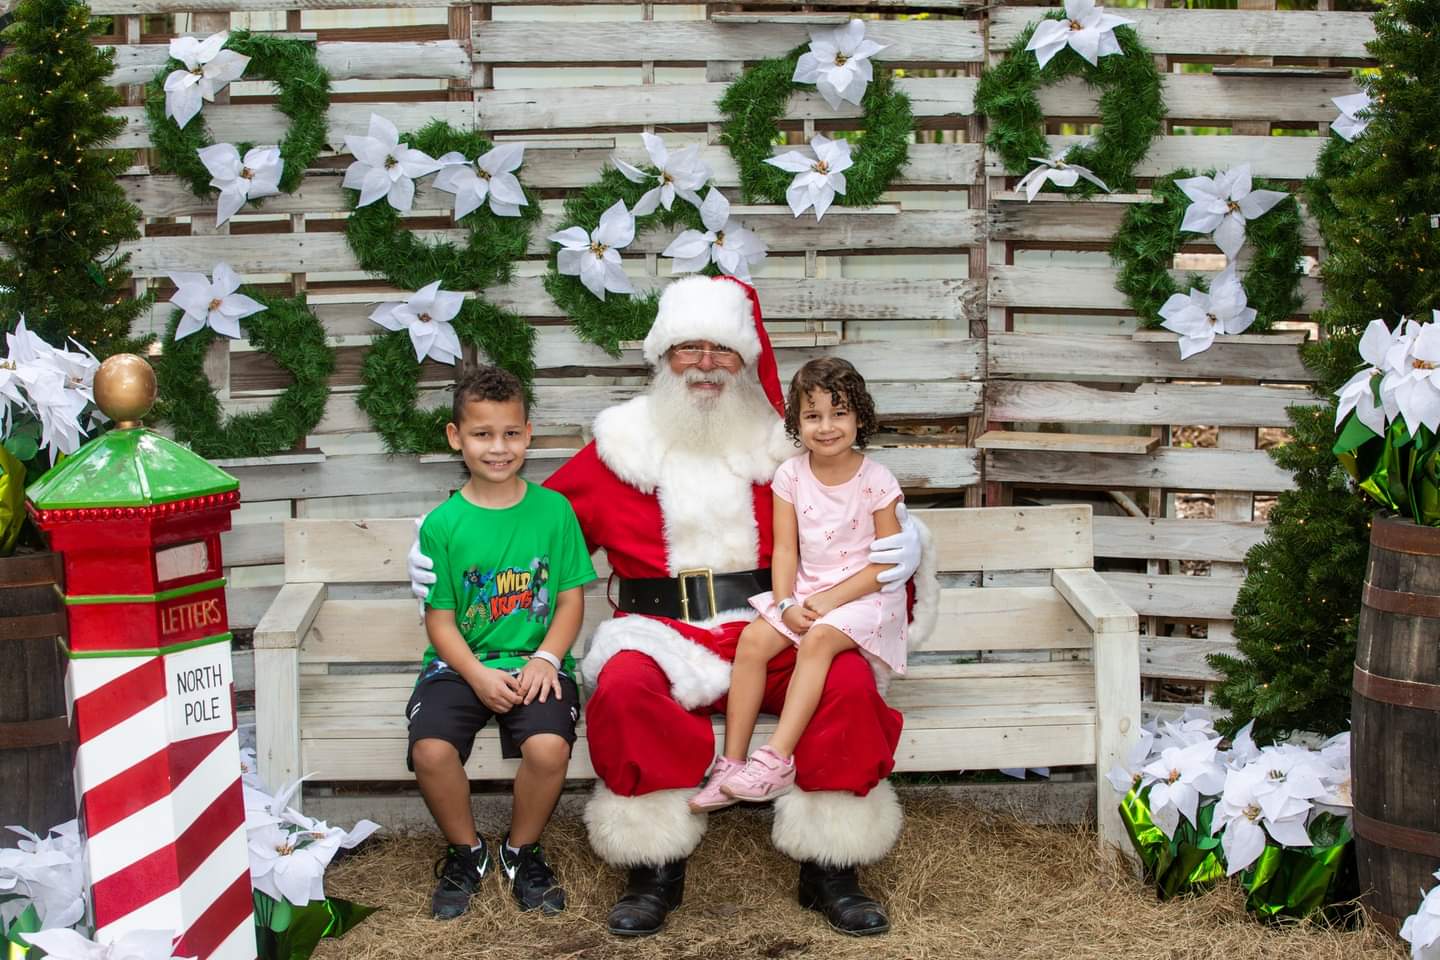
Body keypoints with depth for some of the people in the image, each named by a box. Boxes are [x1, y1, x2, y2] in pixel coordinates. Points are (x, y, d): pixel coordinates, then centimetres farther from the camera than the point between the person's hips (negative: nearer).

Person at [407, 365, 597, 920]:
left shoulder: (553, 510, 3)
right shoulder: (442, 525, 1)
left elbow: (572, 596, 4)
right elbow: (440, 618, 1)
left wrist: (546, 658, -12)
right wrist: (478, 675, -15)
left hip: (536, 661, 0)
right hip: (460, 664, 0)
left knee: (548, 747, -29)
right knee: (431, 750, -27)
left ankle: (523, 852, 3)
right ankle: (466, 853, 5)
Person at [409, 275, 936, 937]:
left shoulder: (781, 446, 13)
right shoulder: (621, 448, 11)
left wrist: (902, 542, -6)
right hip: (665, 637, -1)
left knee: (850, 683, -28)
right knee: (623, 688, -34)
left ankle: (829, 870, -11)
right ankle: (655, 869, -15)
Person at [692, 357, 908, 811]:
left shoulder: (876, 481, -9)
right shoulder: (790, 475, 2)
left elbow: (888, 562, -8)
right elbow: (785, 550, 2)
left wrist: (832, 599, -17)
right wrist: (785, 605, -15)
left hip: (863, 593, -4)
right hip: (804, 591, 4)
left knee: (818, 639, -32)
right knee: (753, 638, -19)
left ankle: (777, 758, -36)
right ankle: (731, 763, -17)